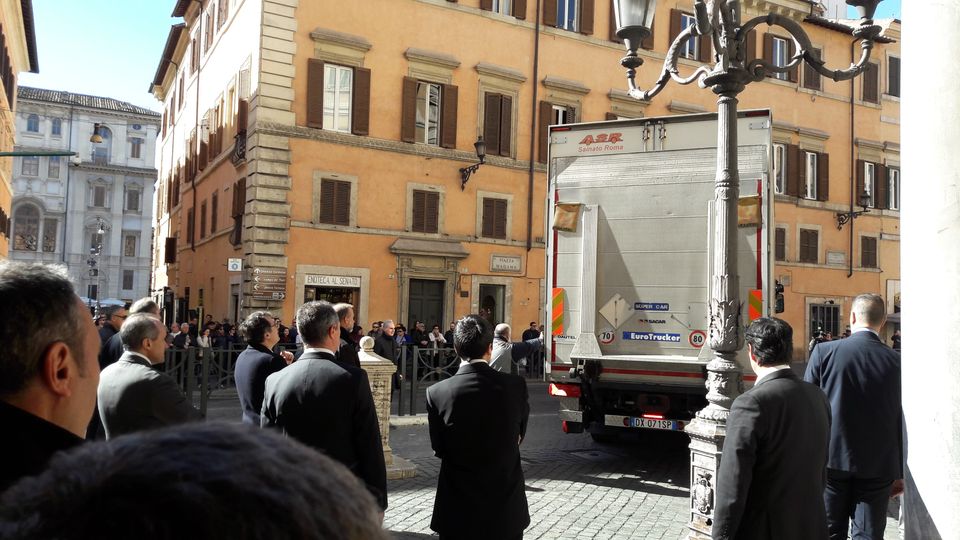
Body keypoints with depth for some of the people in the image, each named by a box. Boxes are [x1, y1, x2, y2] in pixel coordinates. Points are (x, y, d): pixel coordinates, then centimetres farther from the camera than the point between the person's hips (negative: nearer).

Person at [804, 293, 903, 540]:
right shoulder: (896, 361, -4)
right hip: (878, 466, 1)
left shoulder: (825, 352, -7)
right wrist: (900, 473, 9)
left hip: (832, 461, -1)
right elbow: (901, 421, 0)